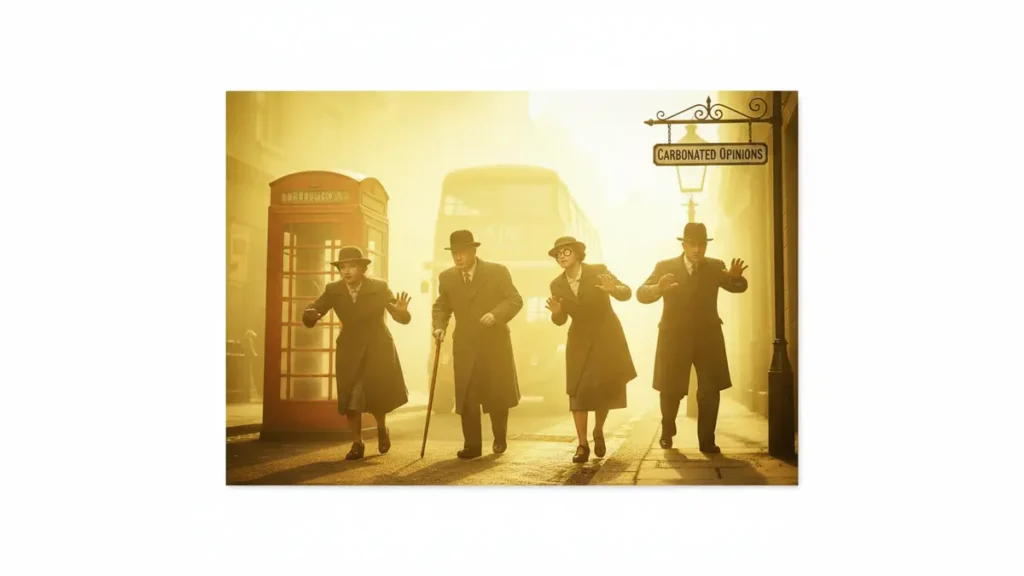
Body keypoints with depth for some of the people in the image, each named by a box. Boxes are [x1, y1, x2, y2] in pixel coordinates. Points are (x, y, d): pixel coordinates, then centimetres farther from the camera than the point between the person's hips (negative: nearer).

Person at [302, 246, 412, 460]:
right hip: (350, 350, 1)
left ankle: (382, 429, 34)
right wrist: (310, 315, -36)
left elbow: (400, 317, -12)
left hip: (378, 348, -1)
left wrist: (402, 312, -37)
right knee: (350, 398, -4)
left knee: (379, 394, 3)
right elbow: (311, 313, -11)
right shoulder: (333, 290, -10)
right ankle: (357, 443, 12)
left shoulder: (380, 287, -13)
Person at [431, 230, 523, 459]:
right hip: (465, 346, 2)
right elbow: (441, 306, 11)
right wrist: (440, 326, -9)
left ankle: (500, 437, 32)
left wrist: (496, 314, -26)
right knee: (466, 398, -3)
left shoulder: (497, 272, -7)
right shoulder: (447, 277, 2)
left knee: (498, 394, 10)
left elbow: (515, 300, -8)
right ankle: (472, 445, 6)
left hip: (495, 342, -2)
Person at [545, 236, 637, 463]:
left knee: (605, 389, 2)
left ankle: (599, 433, 28)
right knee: (577, 392, -6)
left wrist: (613, 289, -38)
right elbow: (561, 320, 2)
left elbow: (627, 293, -16)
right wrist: (556, 312, -22)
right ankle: (582, 445, 1)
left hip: (607, 338, -2)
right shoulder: (557, 284, -4)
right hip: (580, 342, 2)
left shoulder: (598, 271, -13)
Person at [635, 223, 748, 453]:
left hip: (708, 337, 1)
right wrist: (659, 288, -33)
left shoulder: (716, 267, 4)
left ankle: (707, 441, 8)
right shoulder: (665, 267, -2)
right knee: (671, 391, 7)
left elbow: (739, 287, -3)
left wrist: (736, 277, -28)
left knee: (710, 391, -2)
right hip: (674, 337, -1)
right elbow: (641, 294, -10)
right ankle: (667, 432, 32)